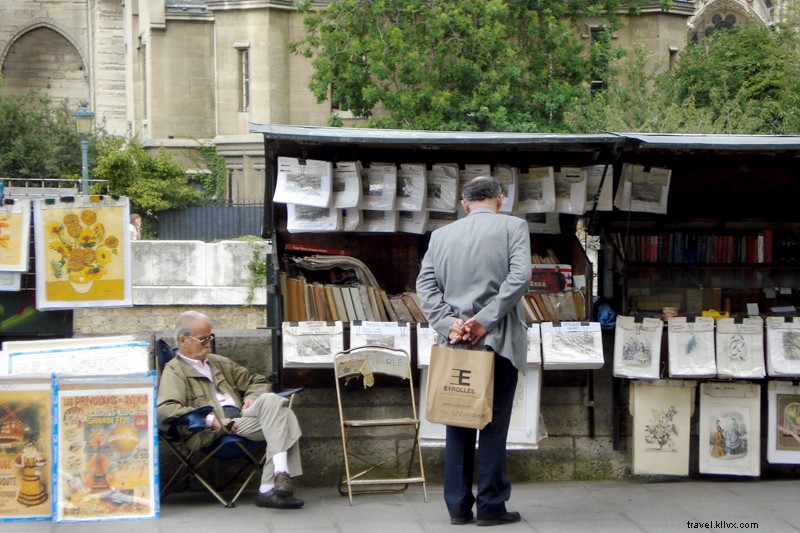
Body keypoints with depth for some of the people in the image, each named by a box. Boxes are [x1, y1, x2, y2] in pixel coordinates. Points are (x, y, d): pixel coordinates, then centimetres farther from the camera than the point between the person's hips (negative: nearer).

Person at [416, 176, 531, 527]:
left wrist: (448, 323, -8)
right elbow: (519, 277, -15)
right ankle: (491, 506, 2)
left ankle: (458, 507, 10)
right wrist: (485, 320, -15)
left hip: (455, 341, 3)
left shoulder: (441, 235, 9)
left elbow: (425, 283, -1)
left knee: (457, 423, 9)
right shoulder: (512, 227, -2)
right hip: (498, 340, -3)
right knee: (494, 424, 1)